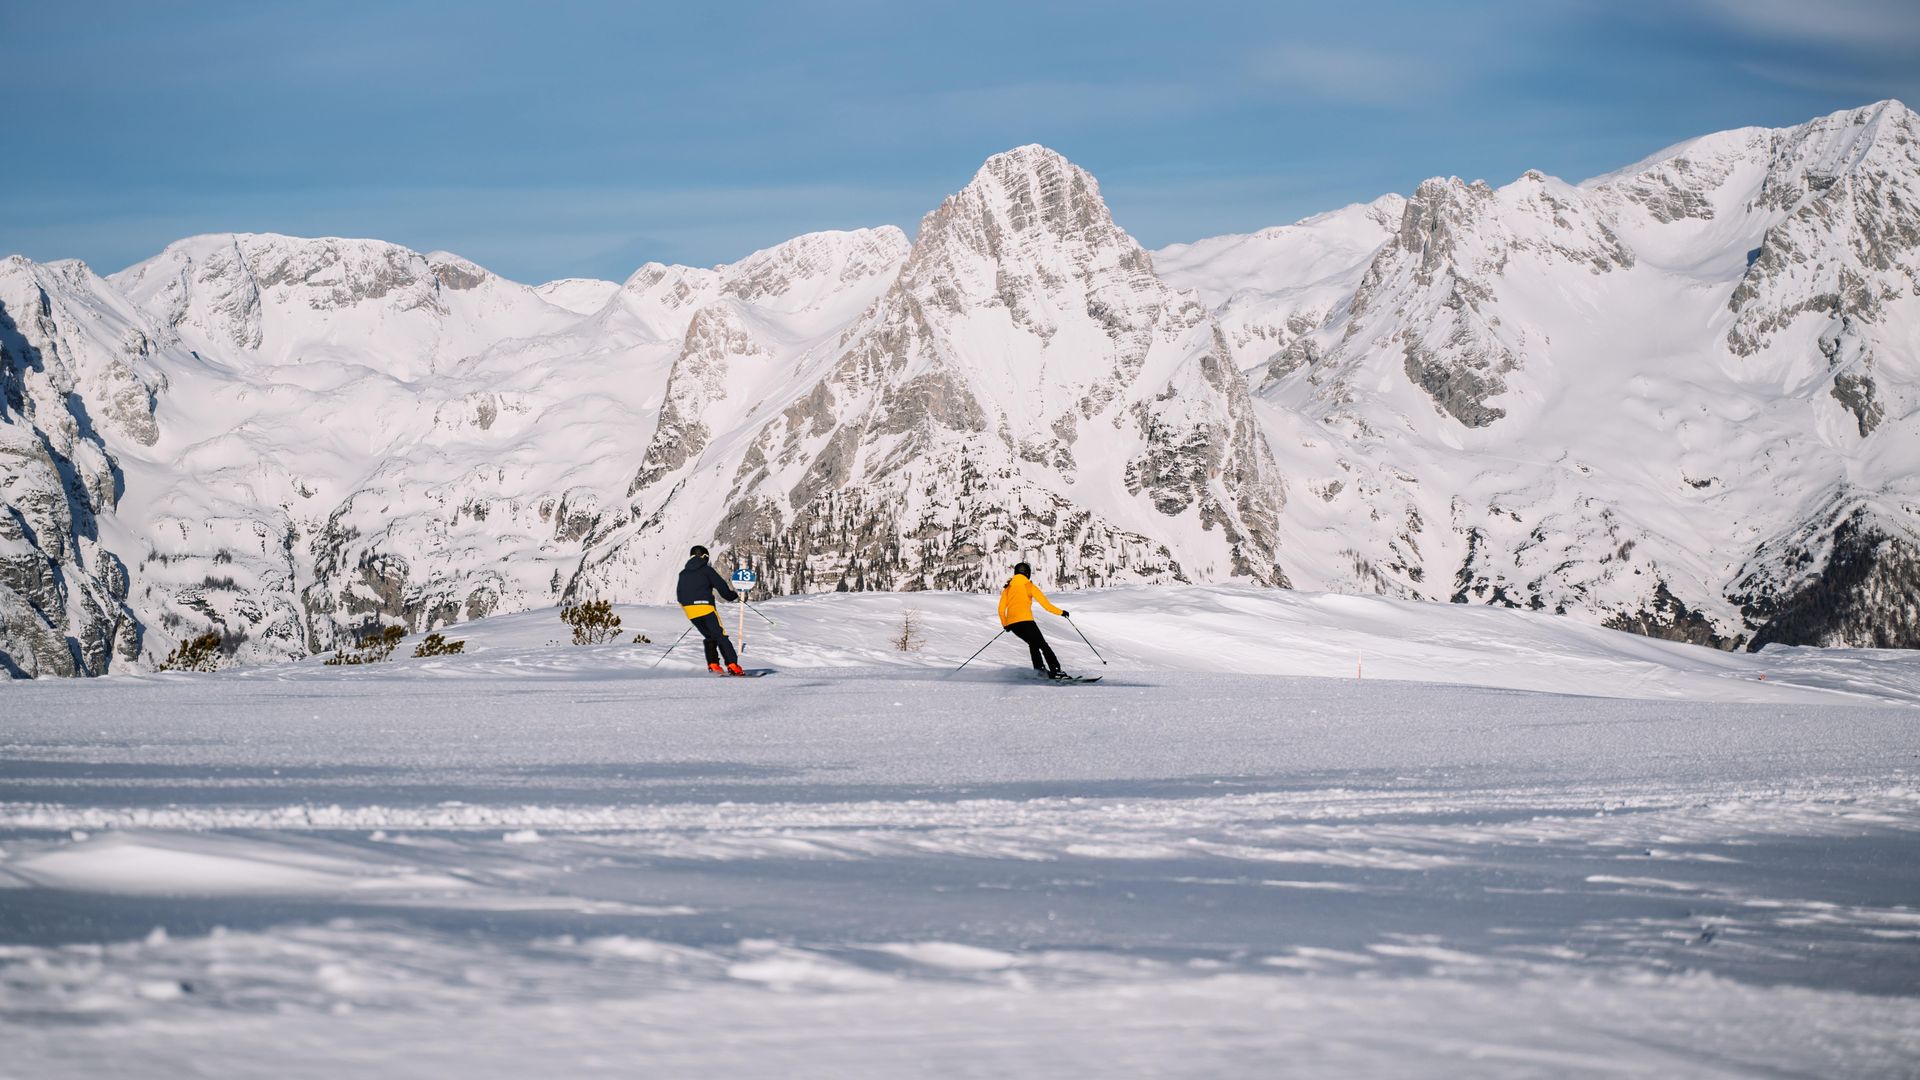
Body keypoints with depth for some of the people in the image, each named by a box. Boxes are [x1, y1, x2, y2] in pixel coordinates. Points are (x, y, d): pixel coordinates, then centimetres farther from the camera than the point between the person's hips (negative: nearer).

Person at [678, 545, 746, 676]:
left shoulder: (683, 574, 18)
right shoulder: (706, 570, 3)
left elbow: (680, 596, 21)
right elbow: (721, 586, -1)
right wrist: (733, 596, 16)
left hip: (689, 611, 5)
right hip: (705, 608, -5)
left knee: (709, 637, 20)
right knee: (721, 637, -2)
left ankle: (713, 664, 5)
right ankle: (732, 665, -12)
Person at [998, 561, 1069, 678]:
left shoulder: (1008, 588, 18)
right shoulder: (1029, 586, 6)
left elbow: (1001, 609, 13)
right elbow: (1045, 603, 2)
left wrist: (1005, 624, 27)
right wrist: (1060, 612, 13)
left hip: (1012, 623, 5)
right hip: (1025, 620, -5)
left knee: (1033, 643, 25)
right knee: (1043, 645, -2)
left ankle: (1039, 667, 12)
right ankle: (1055, 670, -15)